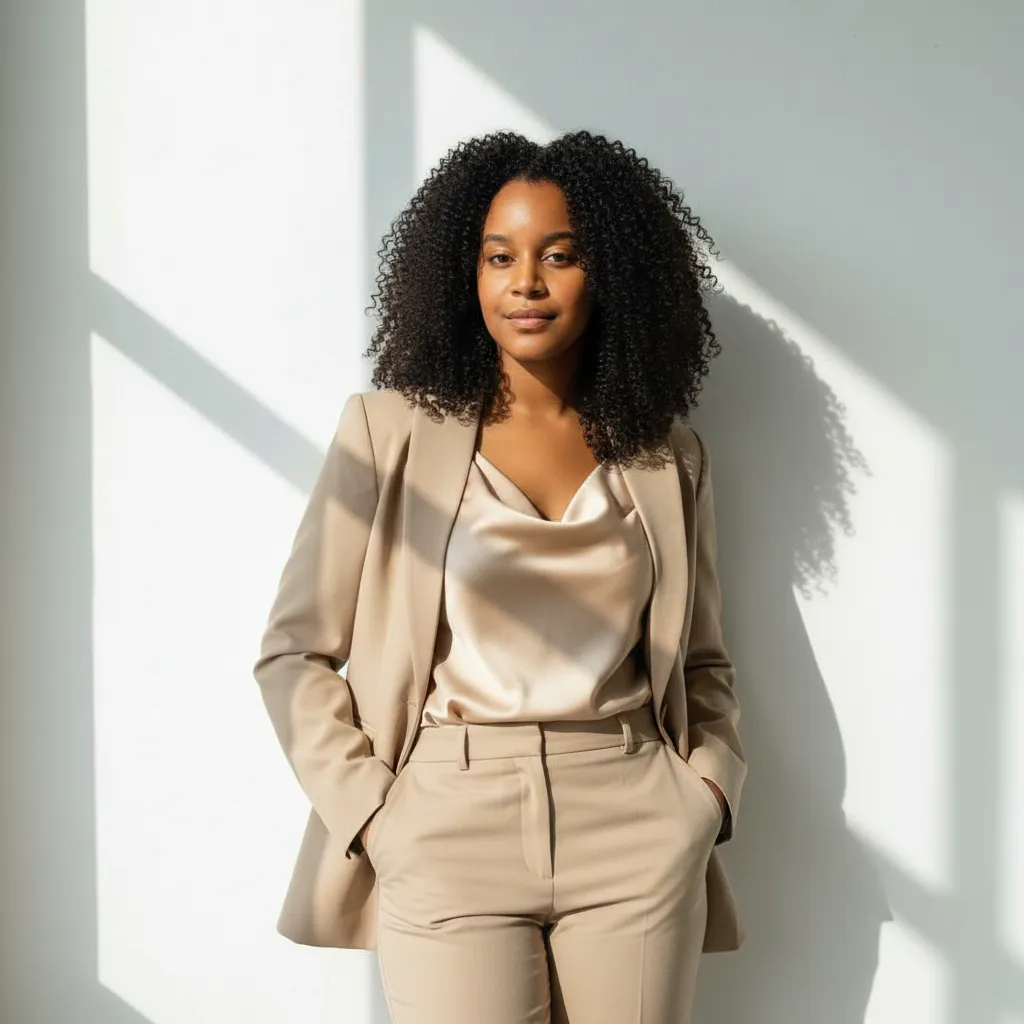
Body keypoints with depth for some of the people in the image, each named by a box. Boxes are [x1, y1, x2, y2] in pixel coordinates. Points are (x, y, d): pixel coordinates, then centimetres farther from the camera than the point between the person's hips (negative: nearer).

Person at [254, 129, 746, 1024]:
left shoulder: (667, 455, 9)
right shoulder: (393, 431, 1)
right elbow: (294, 653, 2)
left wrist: (709, 786, 1)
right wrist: (369, 811, -7)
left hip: (635, 833, 2)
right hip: (448, 825, -2)